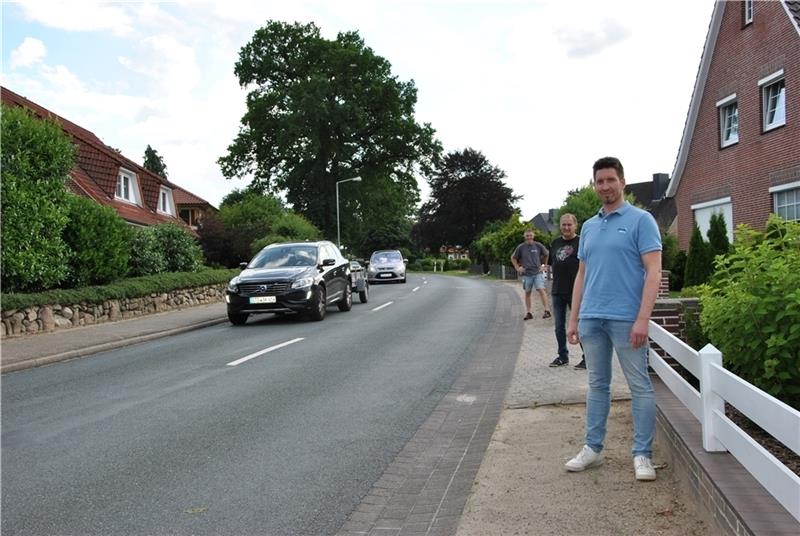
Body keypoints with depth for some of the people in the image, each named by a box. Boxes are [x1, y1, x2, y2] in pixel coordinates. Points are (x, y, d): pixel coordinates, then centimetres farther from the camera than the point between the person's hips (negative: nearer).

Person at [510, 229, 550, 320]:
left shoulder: (538, 245, 1)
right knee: (527, 293, 6)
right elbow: (513, 258, 15)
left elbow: (547, 255, 15)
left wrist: (544, 265, 9)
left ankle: (547, 310, -12)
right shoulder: (521, 247, 2)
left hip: (538, 272, -2)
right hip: (526, 274, 2)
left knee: (541, 290, -14)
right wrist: (517, 268, 7)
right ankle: (528, 313, 14)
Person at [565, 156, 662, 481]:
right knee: (597, 385, 13)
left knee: (640, 386, 1)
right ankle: (593, 448, 21)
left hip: (626, 319, -6)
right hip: (591, 318, 6)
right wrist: (573, 319, 12)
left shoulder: (641, 220, -3)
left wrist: (642, 319, -18)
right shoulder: (588, 227, 15)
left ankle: (642, 455, 9)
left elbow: (653, 271, -10)